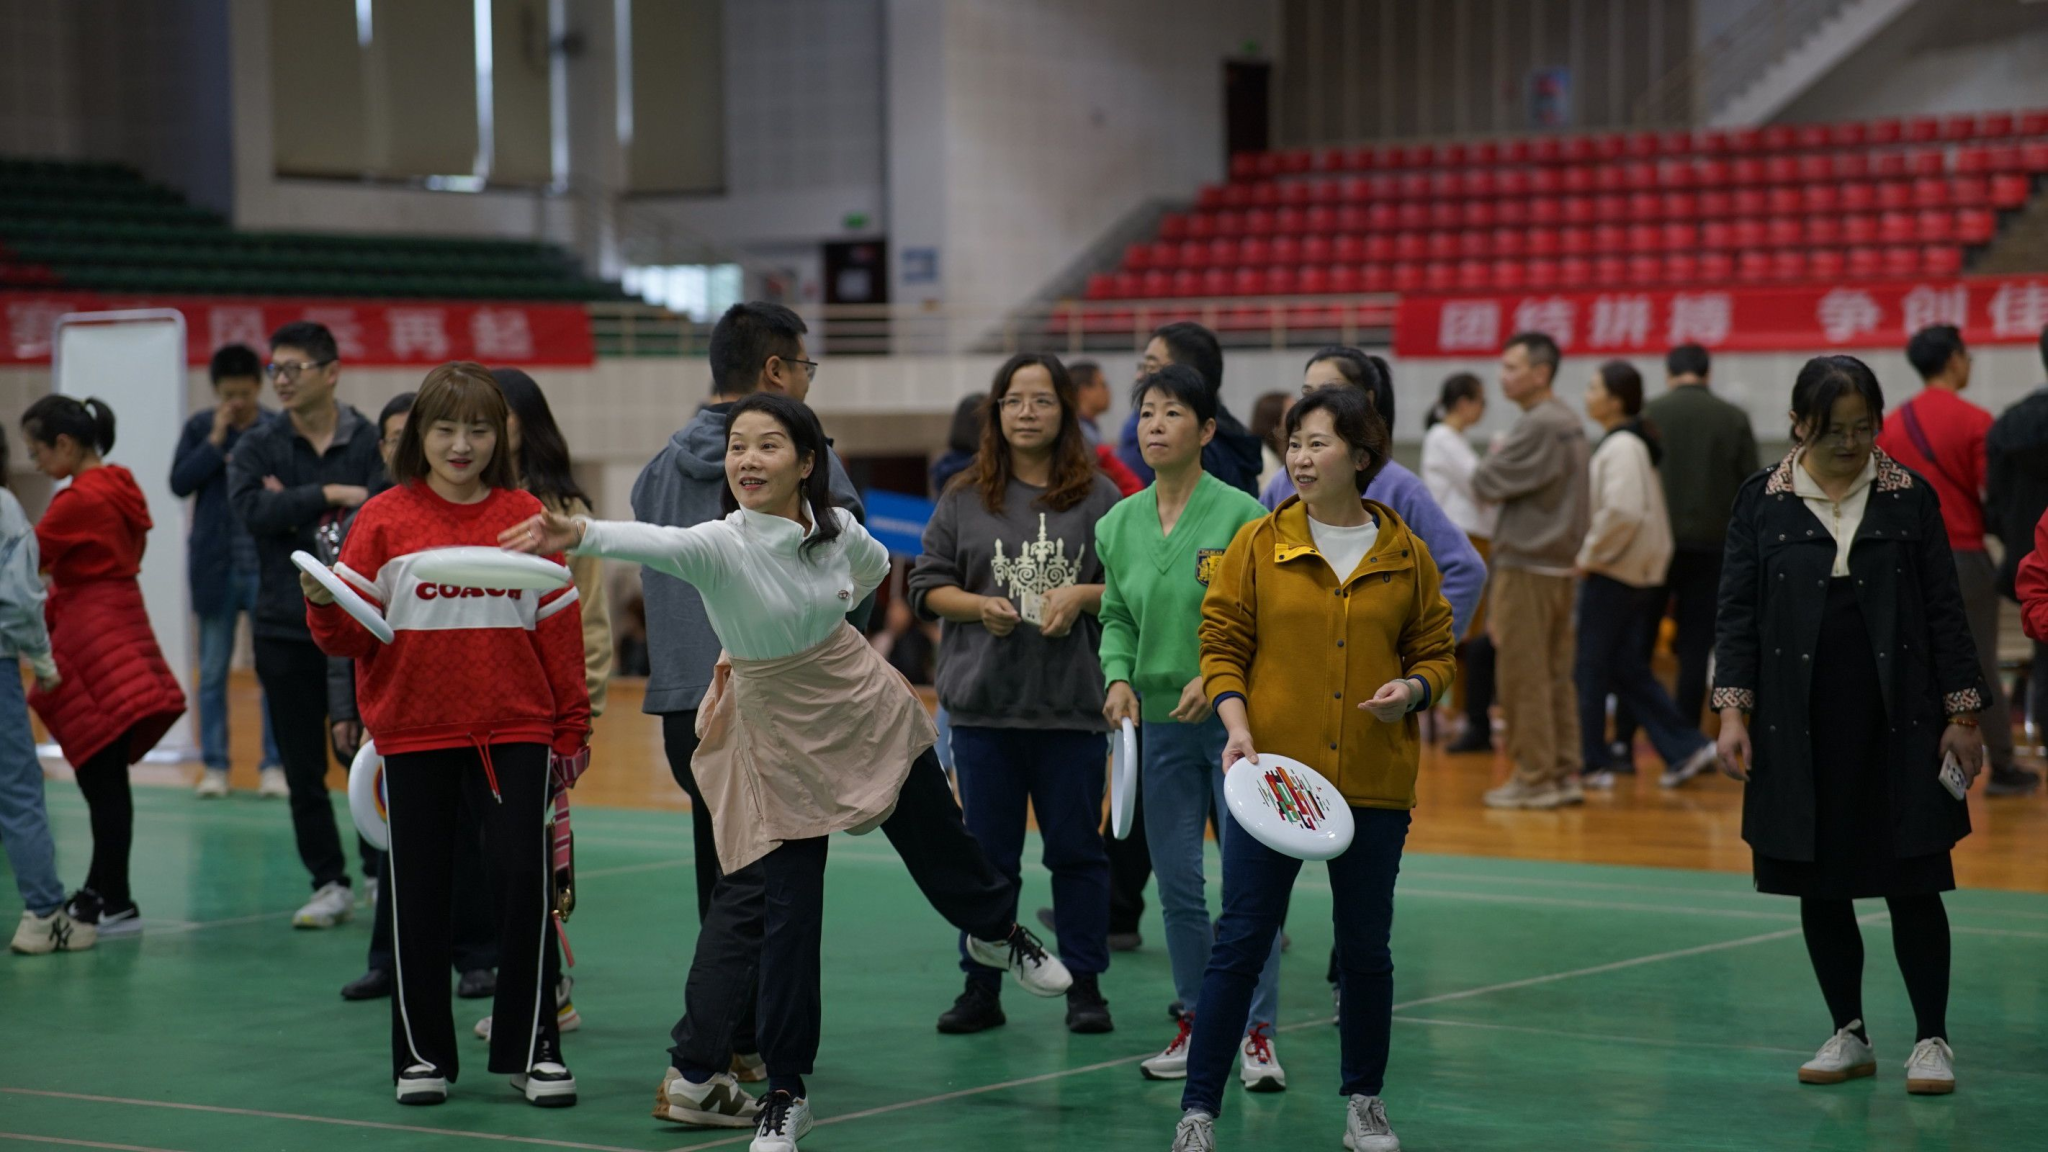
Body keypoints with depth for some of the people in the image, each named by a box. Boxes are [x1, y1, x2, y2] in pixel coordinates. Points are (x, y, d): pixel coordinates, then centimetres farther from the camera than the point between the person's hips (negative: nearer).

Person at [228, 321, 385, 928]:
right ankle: (330, 884, 17)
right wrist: (327, 497, -21)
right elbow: (252, 508, -13)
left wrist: (294, 511, -14)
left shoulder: (371, 443, 0)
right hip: (285, 627, 2)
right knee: (303, 768, 7)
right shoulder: (257, 446, 5)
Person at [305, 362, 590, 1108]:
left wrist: (571, 726, 7)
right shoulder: (386, 519, 1)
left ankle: (530, 1047, 7)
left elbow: (560, 626, 7)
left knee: (524, 880, -4)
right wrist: (322, 604, -21)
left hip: (514, 732, 0)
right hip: (414, 734, 0)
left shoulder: (526, 517, 4)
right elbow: (353, 634, 0)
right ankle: (422, 1054, 17)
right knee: (418, 892, 6)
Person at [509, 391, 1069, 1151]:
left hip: (868, 709, 4)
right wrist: (578, 534, -67)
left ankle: (998, 930, 55)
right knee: (790, 911, -7)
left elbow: (874, 567, 15)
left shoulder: (837, 529, -11)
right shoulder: (720, 547, -25)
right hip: (779, 739, -4)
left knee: (939, 845, 20)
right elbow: (653, 543, -48)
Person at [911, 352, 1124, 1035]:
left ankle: (1085, 986, 14)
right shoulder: (964, 500, 7)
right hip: (983, 704, 2)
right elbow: (928, 584, 8)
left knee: (1077, 849, 5)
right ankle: (981, 988, 15)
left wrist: (1082, 596, -14)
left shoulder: (1099, 497, 2)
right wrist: (979, 605, -9)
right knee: (986, 854, 8)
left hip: (1072, 705, -2)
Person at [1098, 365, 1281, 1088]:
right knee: (1175, 880, 9)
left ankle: (1258, 1034, 6)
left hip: (1238, 718, -5)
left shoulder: (1240, 515, -10)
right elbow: (1118, 618, 12)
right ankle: (1198, 1025, 21)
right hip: (1161, 723, 5)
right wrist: (1119, 678, -6)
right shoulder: (1118, 525, 5)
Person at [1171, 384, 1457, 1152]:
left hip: (1374, 782, 1)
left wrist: (1412, 689, -10)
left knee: (1366, 945, 9)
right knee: (1241, 941, -3)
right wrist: (1237, 727, -12)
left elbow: (1437, 651, 11)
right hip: (1273, 772, -1)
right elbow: (1222, 646, 2)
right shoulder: (1258, 544, 1)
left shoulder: (1405, 555, 4)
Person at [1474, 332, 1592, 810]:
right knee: (1556, 675, 11)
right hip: (1560, 562, 9)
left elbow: (1485, 484, -15)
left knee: (1524, 676, -3)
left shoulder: (1537, 427, -17)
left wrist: (1493, 458, 4)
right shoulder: (1570, 424, 13)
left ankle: (1534, 777, 1)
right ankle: (1565, 773, 14)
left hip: (1527, 566, -9)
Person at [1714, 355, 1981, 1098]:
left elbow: (1944, 611, 3)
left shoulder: (1910, 499, 2)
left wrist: (1961, 715, -1)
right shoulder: (1762, 502, 3)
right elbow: (1738, 611, 3)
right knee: (1820, 888, 8)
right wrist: (1734, 710, -6)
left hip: (1898, 725, -1)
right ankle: (1849, 1036, 20)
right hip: (1800, 728, 1)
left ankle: (1931, 1039, 9)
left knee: (1911, 884, -1)